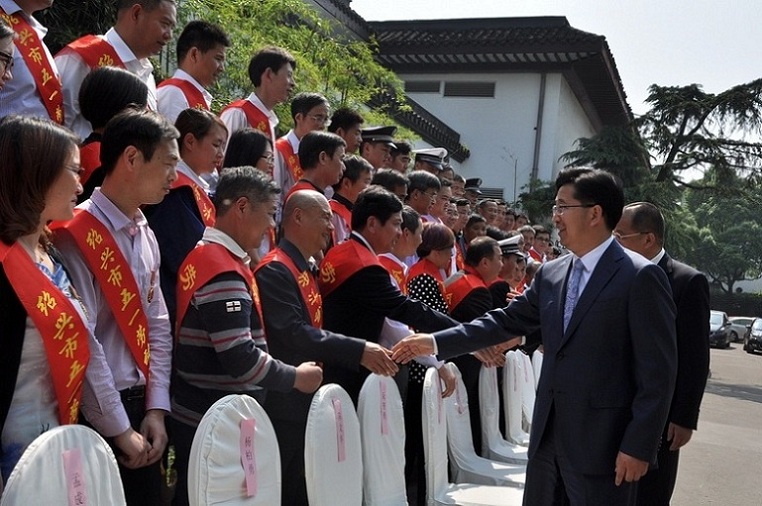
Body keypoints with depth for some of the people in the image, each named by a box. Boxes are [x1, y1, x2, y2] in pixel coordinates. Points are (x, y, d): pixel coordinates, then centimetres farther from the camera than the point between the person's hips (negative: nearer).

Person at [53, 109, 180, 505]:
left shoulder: (145, 235, 9)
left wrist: (156, 409, 2)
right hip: (98, 416, -7)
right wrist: (119, 429, -14)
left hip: (140, 406, 7)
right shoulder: (78, 236, -17)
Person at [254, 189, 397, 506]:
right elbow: (294, 333, -25)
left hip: (308, 399, 9)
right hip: (284, 403, -9)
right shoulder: (274, 269, -15)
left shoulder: (308, 270, 15)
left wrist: (365, 352, 7)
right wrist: (358, 350, -25)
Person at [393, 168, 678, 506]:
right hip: (547, 436, 7)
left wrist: (638, 446, -15)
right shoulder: (550, 274, 10)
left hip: (604, 443, -7)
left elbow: (658, 371, -13)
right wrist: (436, 342, 6)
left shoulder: (640, 277, -11)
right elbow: (506, 322, 13)